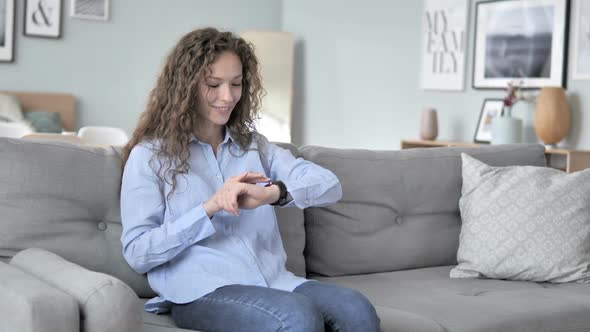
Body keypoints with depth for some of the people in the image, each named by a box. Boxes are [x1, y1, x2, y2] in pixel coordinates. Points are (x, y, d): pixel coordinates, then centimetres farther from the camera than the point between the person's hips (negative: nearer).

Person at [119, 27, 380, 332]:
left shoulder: (254, 146, 18)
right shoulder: (149, 155, 5)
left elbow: (329, 184, 3)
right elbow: (137, 253, -3)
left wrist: (273, 193, -18)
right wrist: (210, 207, -14)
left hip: (272, 281, 5)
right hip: (200, 292, -4)